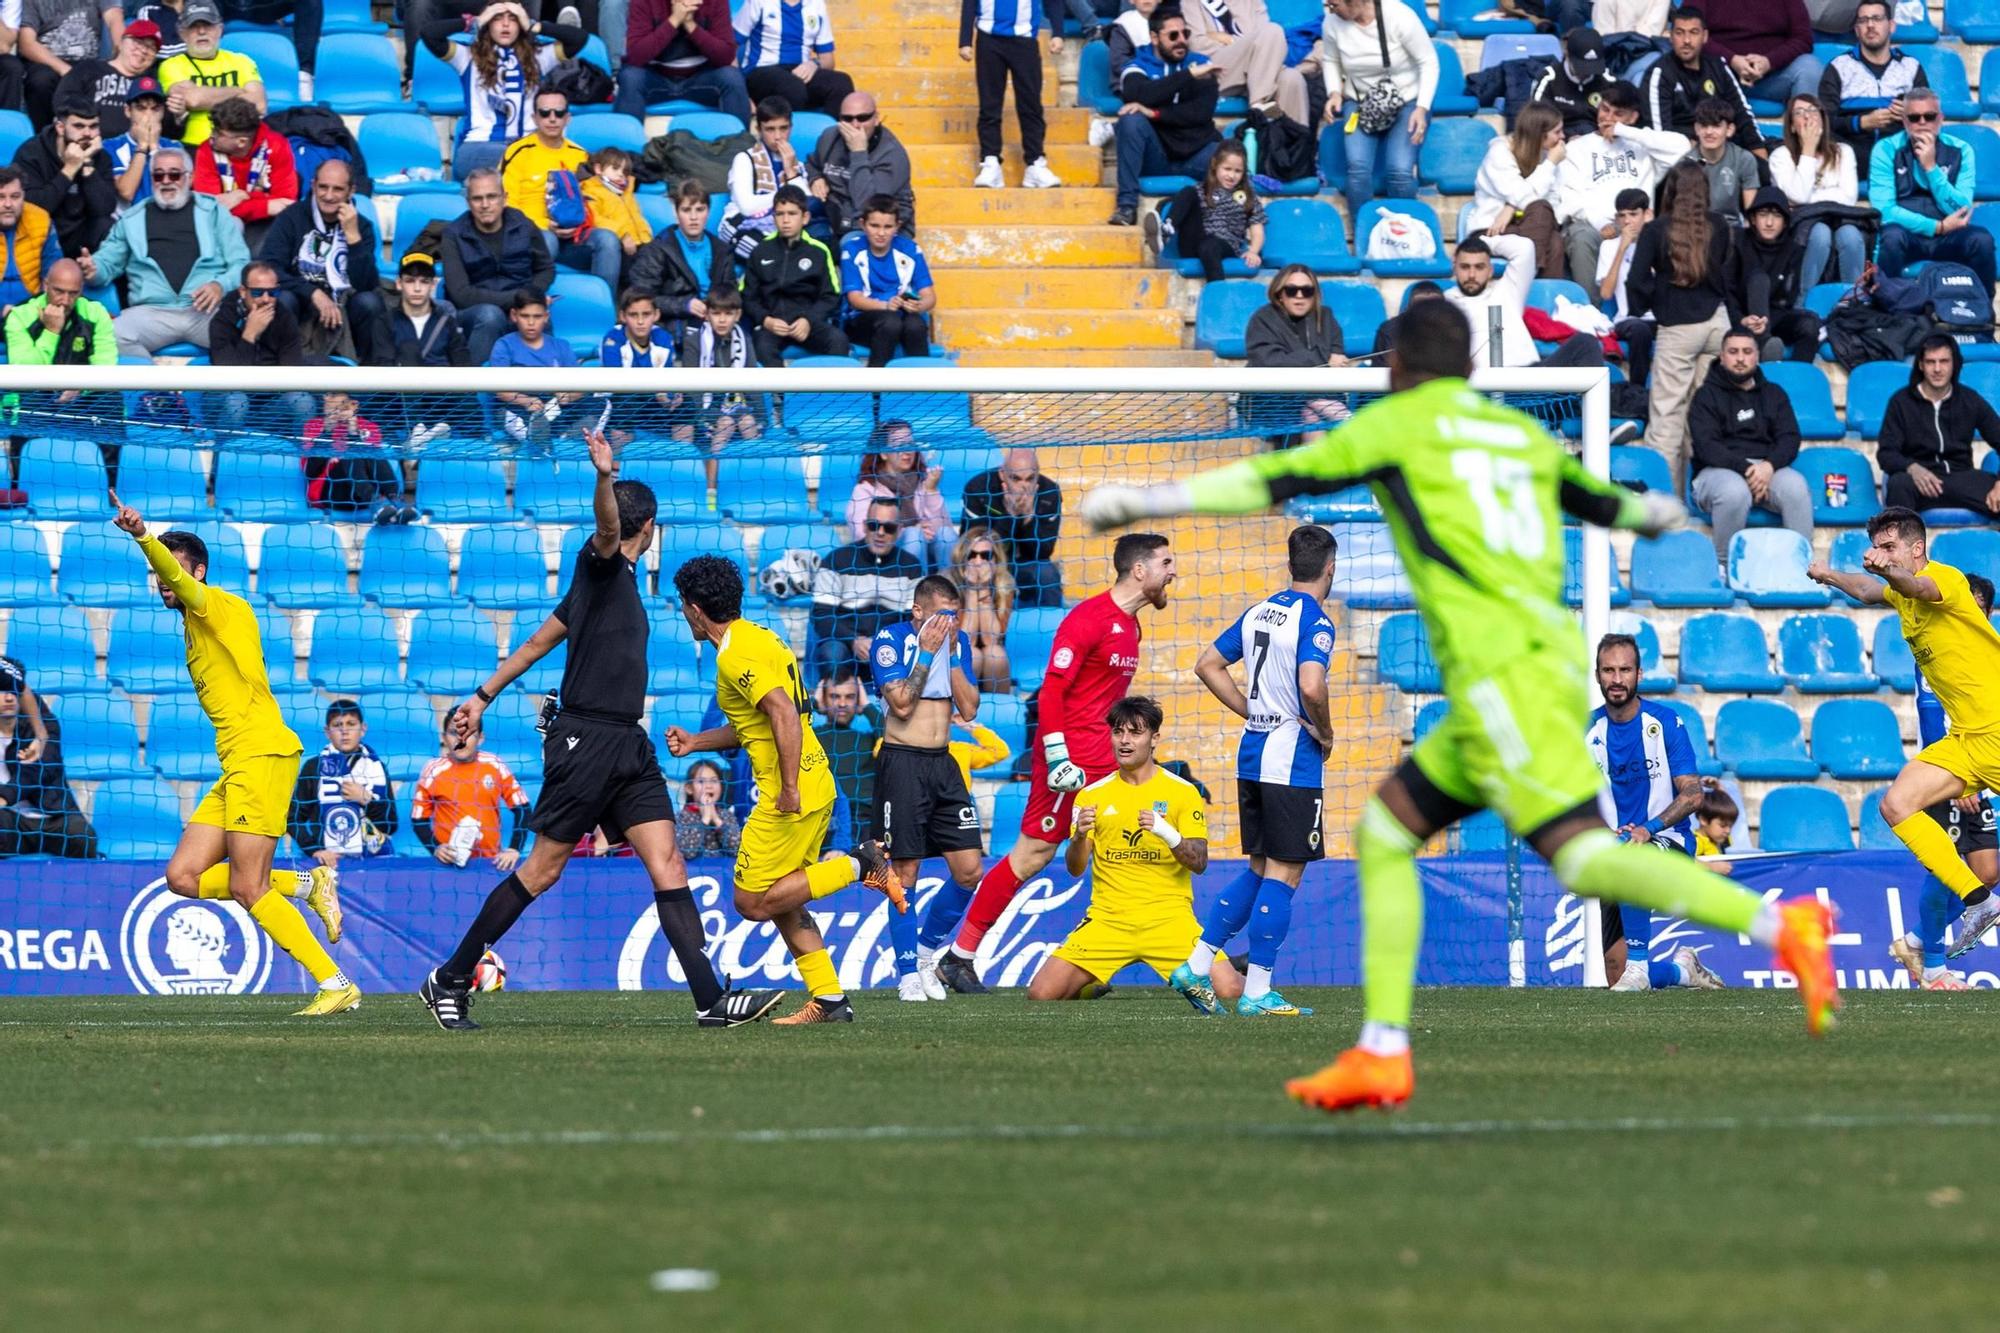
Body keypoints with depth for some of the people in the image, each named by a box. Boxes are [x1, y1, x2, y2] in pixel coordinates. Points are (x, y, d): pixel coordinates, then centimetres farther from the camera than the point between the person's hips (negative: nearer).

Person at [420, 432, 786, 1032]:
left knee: (668, 867, -2)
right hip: (584, 739, -9)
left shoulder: (618, 577, 19)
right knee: (542, 870, -3)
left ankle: (711, 1000, -8)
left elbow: (538, 641, 24)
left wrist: (484, 696, 28)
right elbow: (606, 526, -29)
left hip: (627, 746, 9)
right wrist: (606, 479, -50)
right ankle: (449, 980, 9)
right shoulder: (600, 565, -5)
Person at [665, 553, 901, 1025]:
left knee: (752, 902, -6)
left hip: (791, 795, -10)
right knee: (783, 903, 14)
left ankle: (858, 864, -7)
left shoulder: (737, 657, -15)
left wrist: (789, 787, -27)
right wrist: (696, 742, 25)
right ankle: (829, 999, 11)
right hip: (815, 786, 10)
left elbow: (784, 713, -26)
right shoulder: (757, 637, 16)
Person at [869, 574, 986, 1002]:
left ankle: (928, 951, 19)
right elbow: (902, 703, -16)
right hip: (902, 762, -5)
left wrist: (952, 654, -4)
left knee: (969, 870, -1)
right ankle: (907, 971, 4)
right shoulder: (890, 639, -7)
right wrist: (926, 651, -13)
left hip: (943, 763, 5)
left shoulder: (959, 641, 9)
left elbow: (968, 709, 3)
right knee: (905, 871, -4)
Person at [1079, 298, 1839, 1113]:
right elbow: (1604, 502, 37)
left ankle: (1780, 926, -33)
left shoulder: (1397, 424, 4)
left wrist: (1144, 502, 11)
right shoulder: (1524, 434, 21)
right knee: (1384, 833, 14)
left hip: (1501, 671, -8)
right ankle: (1382, 1053, 9)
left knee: (1583, 857, -19)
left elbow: (1275, 481, 3)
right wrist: (1654, 513, 61)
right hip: (1552, 658, 8)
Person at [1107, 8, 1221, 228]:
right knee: (1132, 119, -29)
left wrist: (1155, 113, -18)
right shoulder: (1138, 67, 4)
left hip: (1196, 154, 0)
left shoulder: (1201, 64, 8)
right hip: (1156, 157, 0)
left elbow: (1203, 111, -8)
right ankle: (1127, 205, -26)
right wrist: (1189, 75, -21)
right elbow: (1140, 95, -20)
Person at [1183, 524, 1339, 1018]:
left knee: (1259, 868, 17)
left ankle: (1197, 967, 13)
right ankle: (1256, 993, -3)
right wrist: (1324, 733, -11)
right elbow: (1311, 686, -28)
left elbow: (1208, 666, 16)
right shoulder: (1314, 620, -13)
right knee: (1283, 874, -2)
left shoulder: (1259, 612, 11)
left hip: (1251, 754, 8)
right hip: (1293, 760, -8)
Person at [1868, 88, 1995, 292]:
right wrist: (1937, 227, -19)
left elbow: (1961, 212, -8)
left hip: (1948, 240, 2)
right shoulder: (1886, 151, -5)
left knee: (1982, 239, -28)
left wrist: (1931, 167, -17)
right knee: (1892, 235, -35)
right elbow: (1884, 210, -14)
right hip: (1907, 234, -2)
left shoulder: (1960, 151, 0)